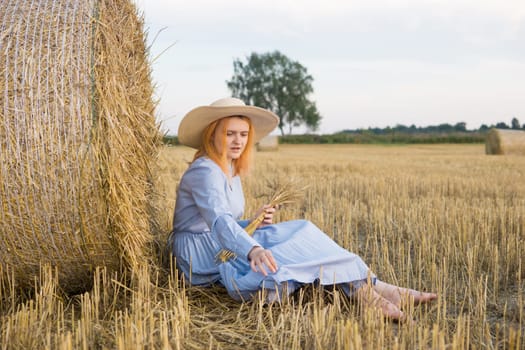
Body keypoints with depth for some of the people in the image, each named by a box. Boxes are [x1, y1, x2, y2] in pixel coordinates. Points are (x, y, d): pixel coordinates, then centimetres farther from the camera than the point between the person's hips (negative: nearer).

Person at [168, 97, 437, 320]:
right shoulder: (205, 172, -16)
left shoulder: (230, 172, 15)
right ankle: (364, 288, -20)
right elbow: (218, 220, -33)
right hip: (204, 258, -9)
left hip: (223, 249, 9)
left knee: (300, 230, -10)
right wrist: (252, 250, -49)